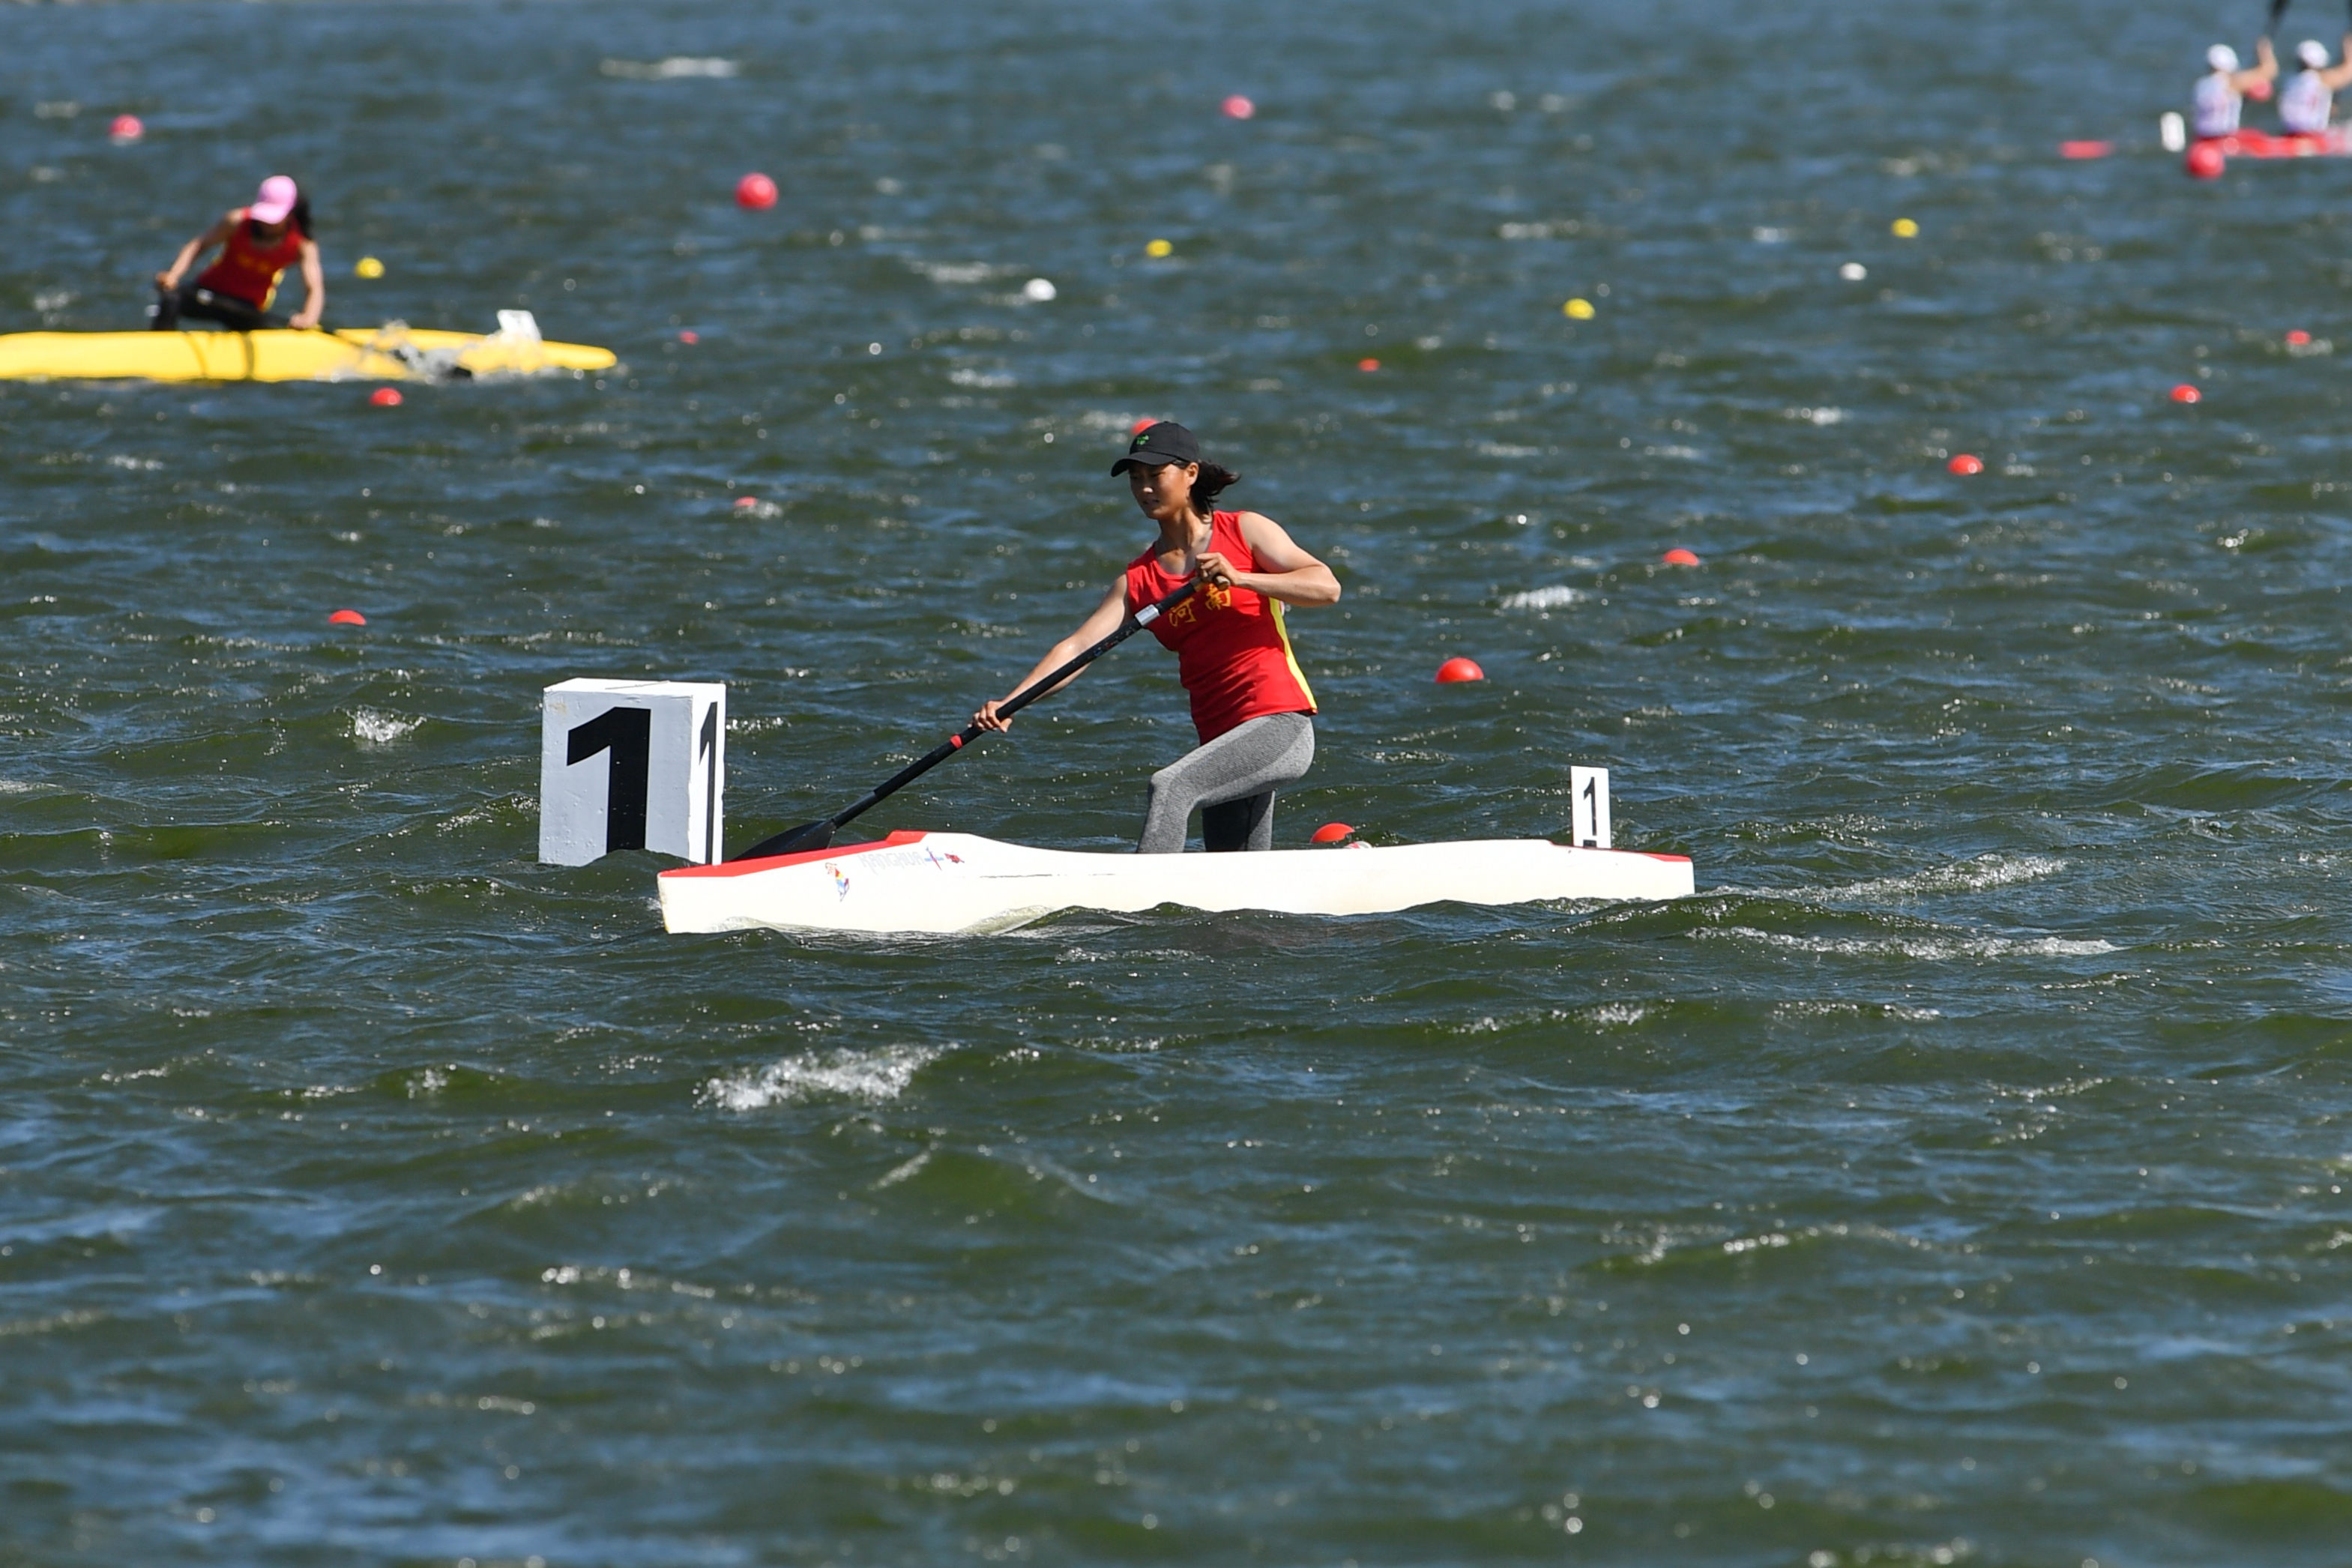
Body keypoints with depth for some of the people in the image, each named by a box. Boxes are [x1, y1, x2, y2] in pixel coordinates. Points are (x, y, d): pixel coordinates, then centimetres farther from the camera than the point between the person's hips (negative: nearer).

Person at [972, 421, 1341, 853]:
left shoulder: (1245, 531, 2)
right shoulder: (1138, 579, 13)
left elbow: (1327, 587, -9)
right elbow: (1077, 646, 2)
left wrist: (1241, 578, -21)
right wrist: (1009, 703, -12)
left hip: (1281, 726, -7)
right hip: (1221, 739, 7)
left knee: (1169, 786, -29)